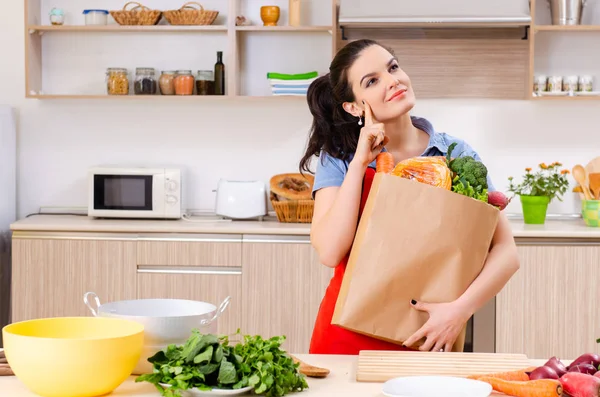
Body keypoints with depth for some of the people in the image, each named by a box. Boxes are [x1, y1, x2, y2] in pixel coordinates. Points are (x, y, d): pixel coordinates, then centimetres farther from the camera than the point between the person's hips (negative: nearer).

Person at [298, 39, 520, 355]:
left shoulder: (455, 154, -2)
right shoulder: (339, 157, -1)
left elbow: (505, 251, -6)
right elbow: (330, 252, -15)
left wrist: (461, 308, -21)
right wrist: (360, 161, -15)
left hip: (427, 340, 1)